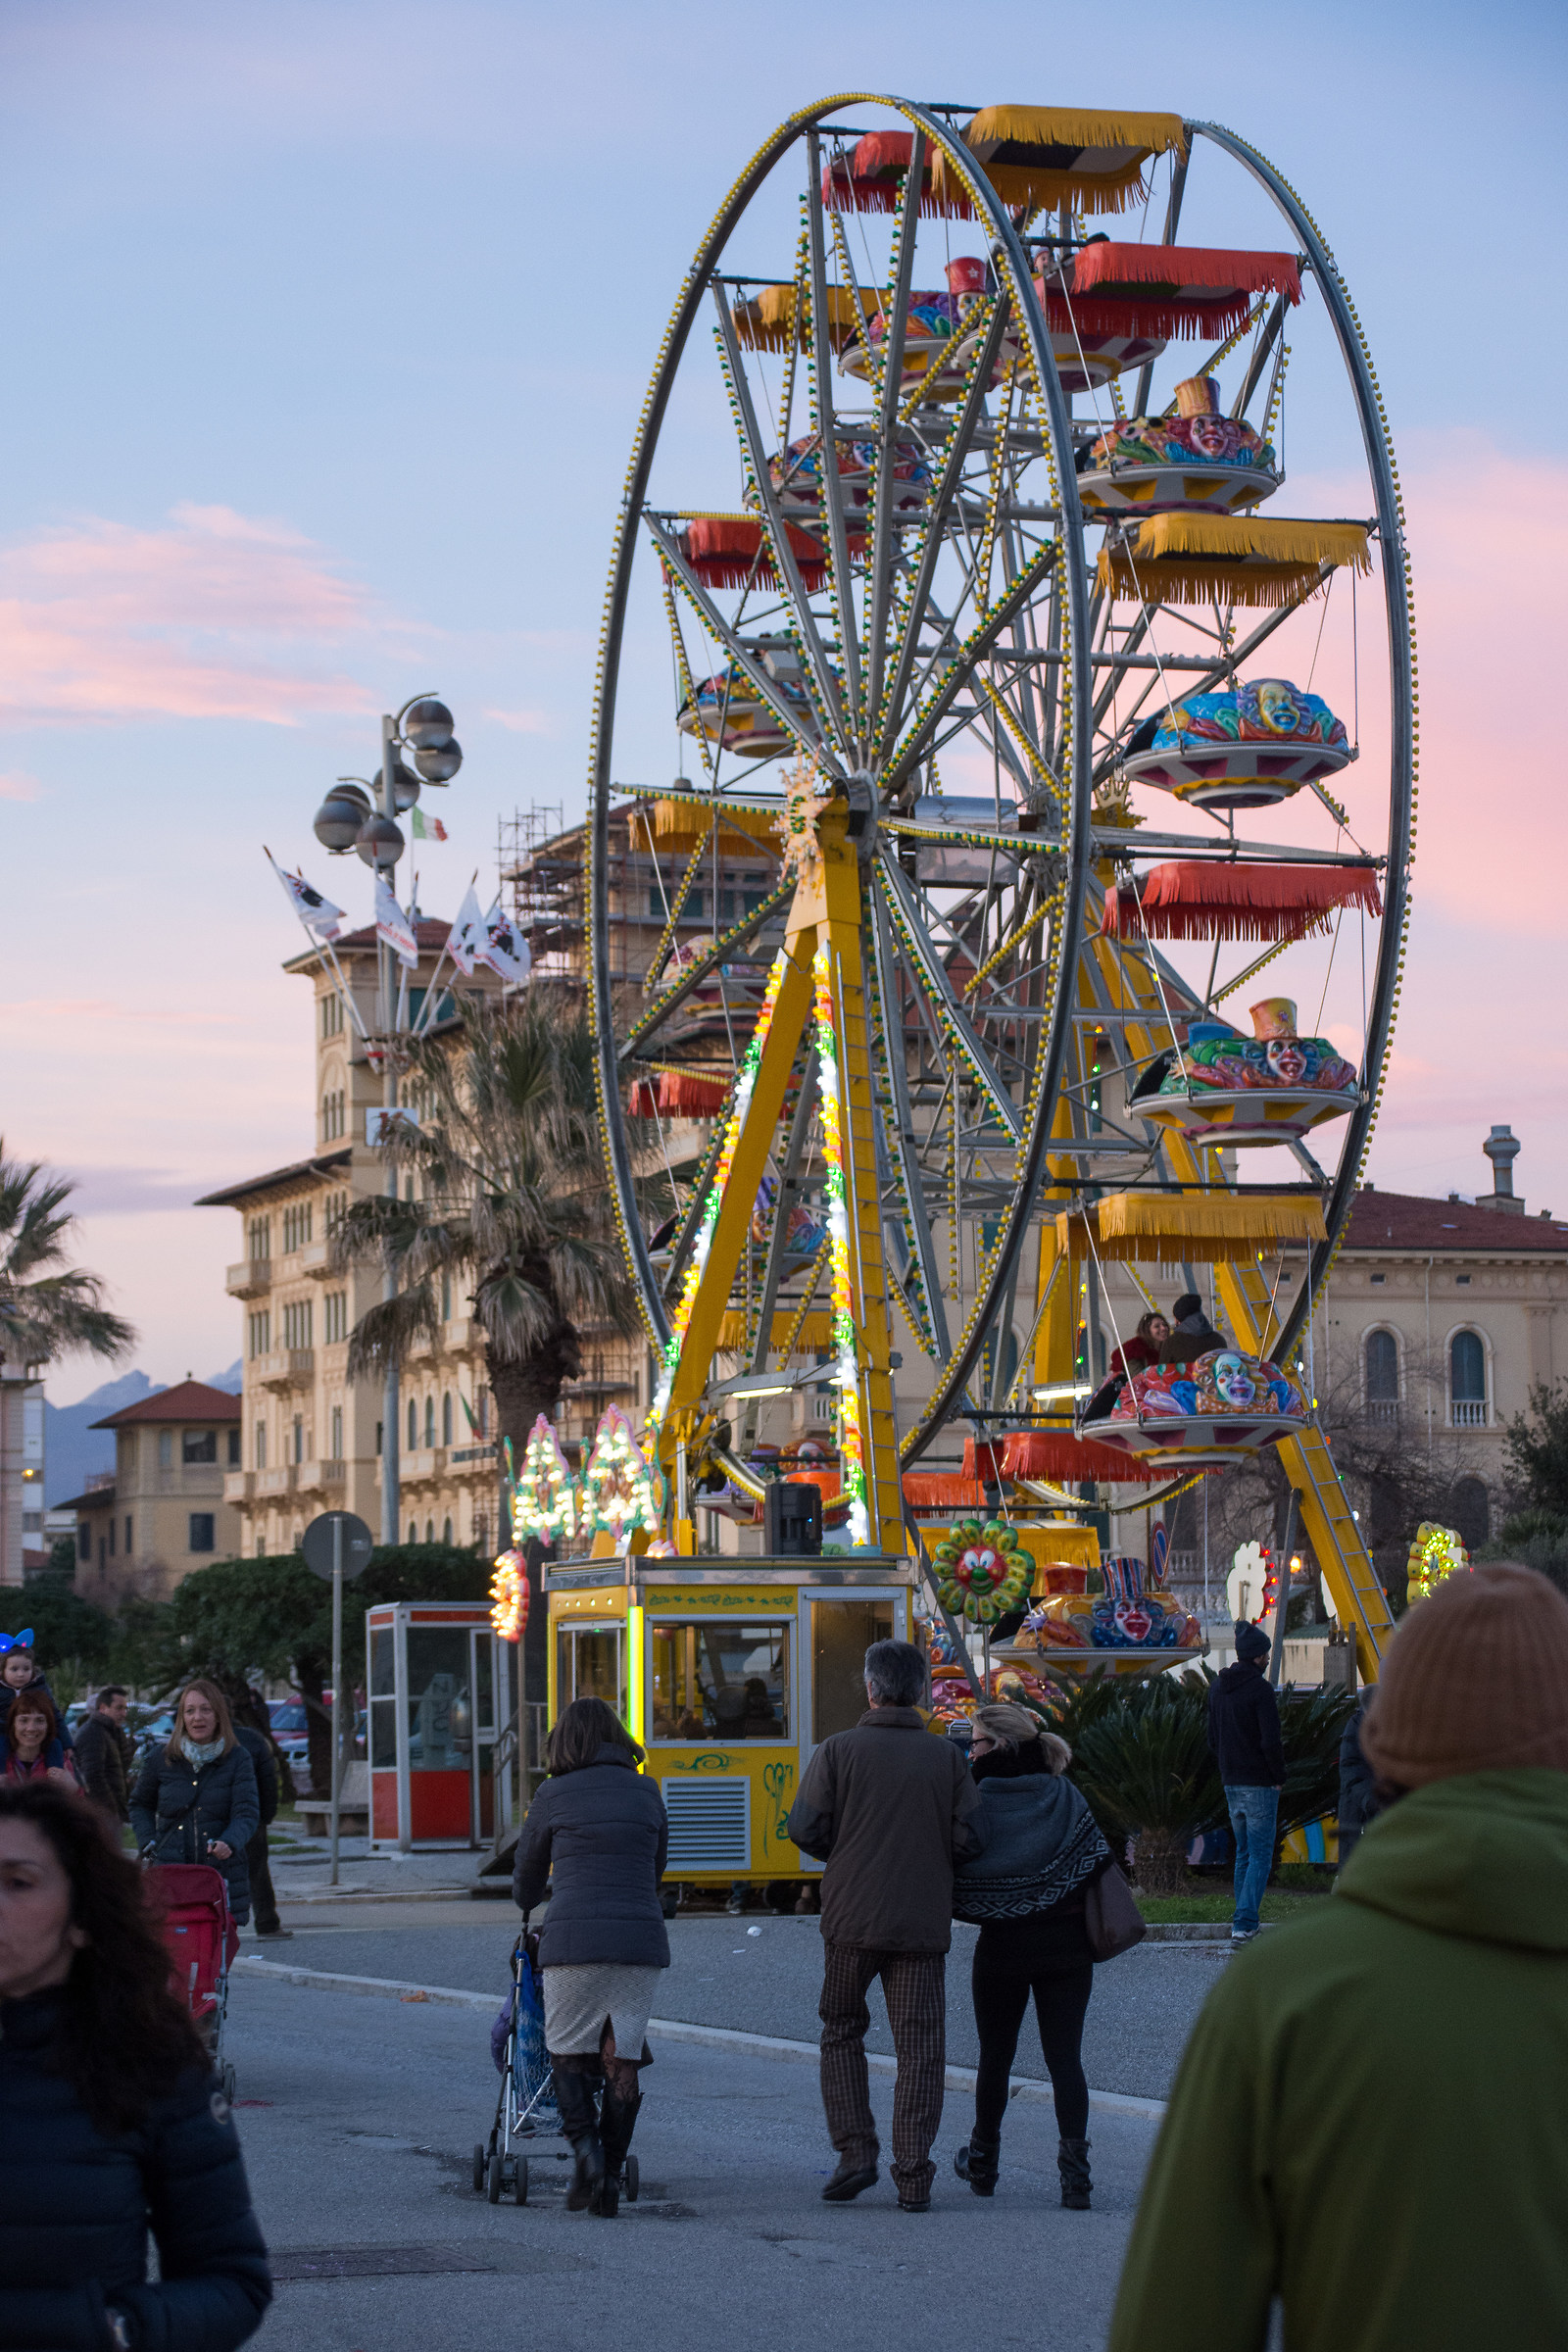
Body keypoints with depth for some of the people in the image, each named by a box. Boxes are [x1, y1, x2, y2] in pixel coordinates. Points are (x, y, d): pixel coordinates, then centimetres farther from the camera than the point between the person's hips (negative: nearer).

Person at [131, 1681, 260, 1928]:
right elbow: (139, 1804, 24)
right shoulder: (161, 1759, 8)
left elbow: (247, 1814, -6)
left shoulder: (237, 1760, 4)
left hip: (221, 1871, 0)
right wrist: (148, 1841, 8)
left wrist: (229, 1843, -27)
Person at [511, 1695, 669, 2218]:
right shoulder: (646, 1793, 12)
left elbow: (527, 1875, 18)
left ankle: (584, 2146, -10)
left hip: (573, 1939, -2)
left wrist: (528, 1911, 40)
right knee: (622, 2058, 7)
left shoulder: (553, 1796, 4)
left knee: (568, 2051, 11)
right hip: (641, 1939, 2)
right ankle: (611, 2178, 4)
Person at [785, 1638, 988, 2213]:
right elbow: (972, 1837, -3)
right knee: (920, 2045, 4)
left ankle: (855, 2150, 5)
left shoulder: (838, 1750, -2)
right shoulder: (946, 1758, 3)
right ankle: (913, 2176, -1)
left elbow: (805, 1828, -6)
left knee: (841, 2031, 16)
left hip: (852, 1919, -1)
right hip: (923, 1922, 1)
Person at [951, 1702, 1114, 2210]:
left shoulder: (975, 1802, -8)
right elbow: (1097, 1867, -1)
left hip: (1002, 1946, -2)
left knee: (995, 2056, 14)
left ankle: (983, 2164, 28)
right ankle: (1074, 2172, -10)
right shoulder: (1066, 1797, 1)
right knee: (1065, 2059, 2)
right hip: (1066, 1946, 2)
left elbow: (955, 1878, -9)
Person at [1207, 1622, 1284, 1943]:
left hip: (1231, 1784, 7)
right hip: (1260, 1784, -7)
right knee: (1260, 1856, -4)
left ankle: (1243, 1919, 16)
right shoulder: (1260, 1688, -15)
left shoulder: (1217, 1686, 9)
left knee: (1243, 1853, 17)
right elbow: (1271, 1741, -19)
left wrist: (1227, 1770, 17)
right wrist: (1279, 1777, -7)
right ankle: (1244, 1923, -13)